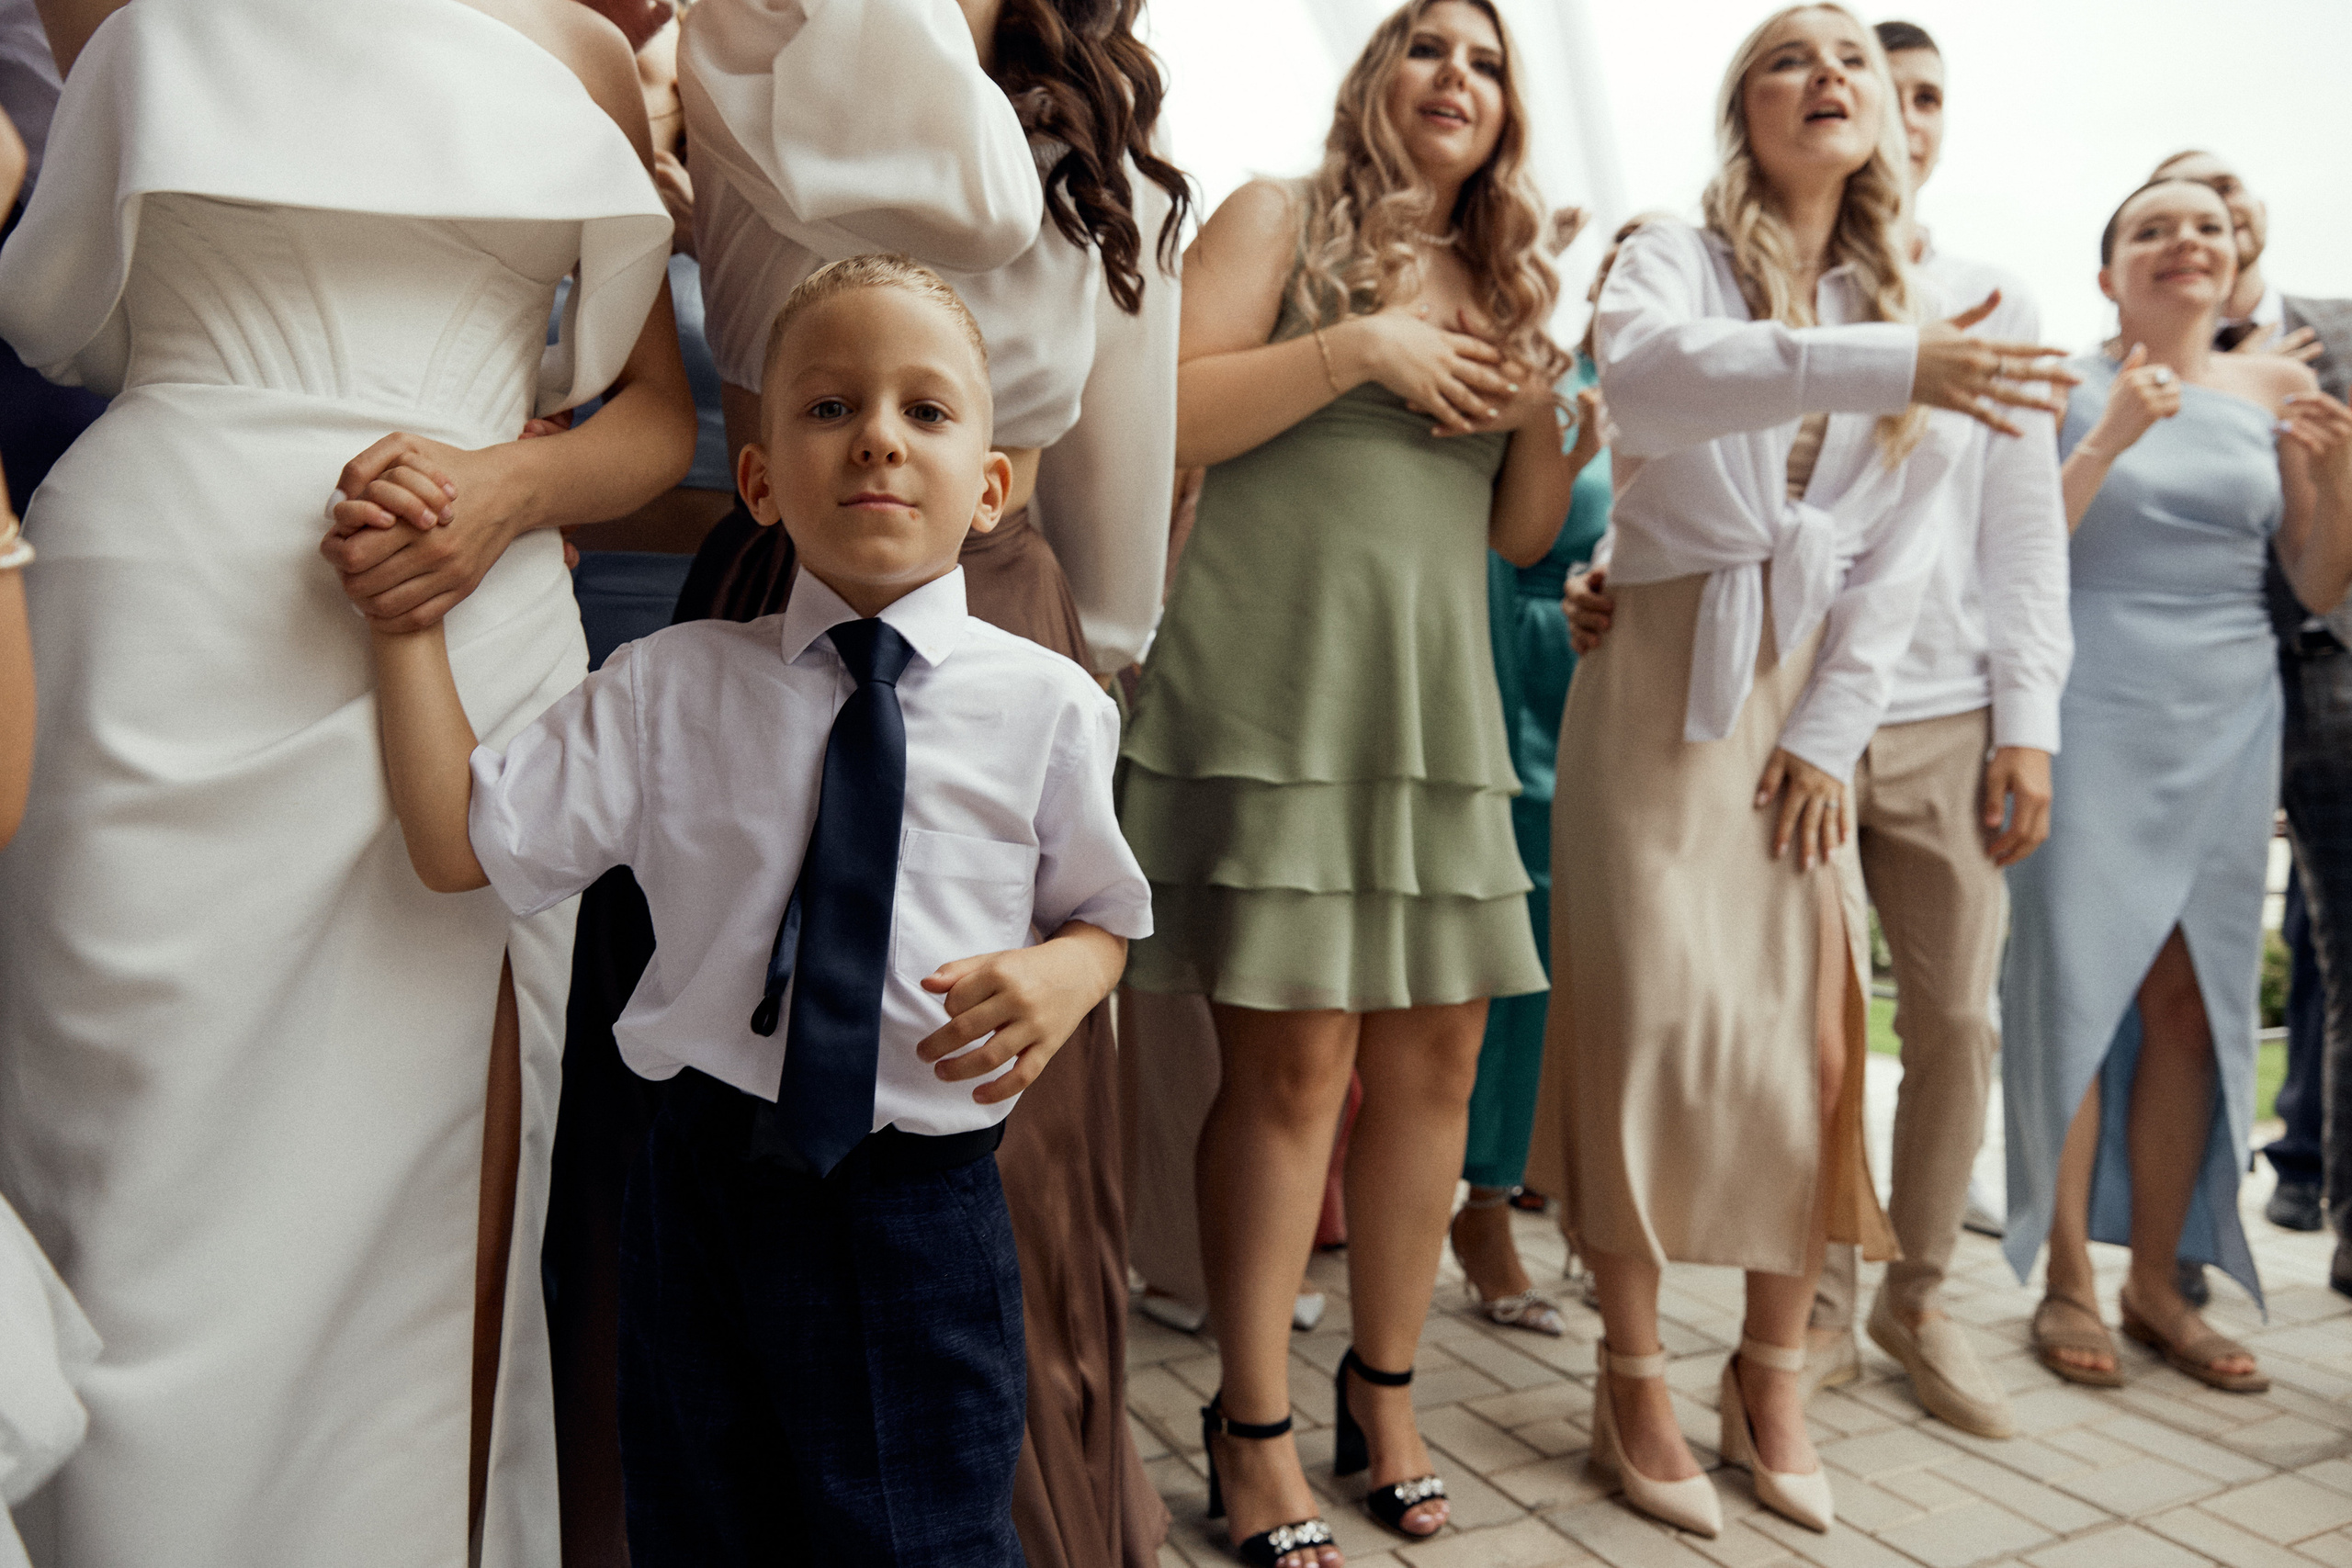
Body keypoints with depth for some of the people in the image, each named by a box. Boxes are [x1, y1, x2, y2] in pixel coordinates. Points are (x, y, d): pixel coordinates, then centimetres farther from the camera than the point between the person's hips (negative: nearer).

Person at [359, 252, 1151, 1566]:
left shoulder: (1045, 705, -4)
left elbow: (1104, 908, 7)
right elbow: (465, 841, -2)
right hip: (713, 1178, 2)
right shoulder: (669, 688, -1)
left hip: (924, 1205, -1)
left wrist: (1064, 977, -15)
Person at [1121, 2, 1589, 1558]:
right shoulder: (1281, 217, 6)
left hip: (1438, 699, 6)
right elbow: (1171, 419, -7)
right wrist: (1360, 349, -11)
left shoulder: (1507, 282, 21)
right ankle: (1255, 1422, 10)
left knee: (1437, 1051, 4)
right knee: (1294, 1060, -6)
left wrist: (1544, 414, 2)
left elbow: (1522, 535, 20)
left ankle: (1385, 1385, 22)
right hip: (1276, 688, -5)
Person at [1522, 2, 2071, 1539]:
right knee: (1650, 1020, -4)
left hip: (1804, 697, 4)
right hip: (1658, 678, -3)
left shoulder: (1915, 307, 11)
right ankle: (1634, 1375, 9)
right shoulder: (1673, 259, 0)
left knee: (1810, 1034, 1)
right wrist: (1881, 365, -37)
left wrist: (1829, 732, -3)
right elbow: (1649, 372, -25)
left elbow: (1901, 552, 6)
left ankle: (1774, 1375, 16)